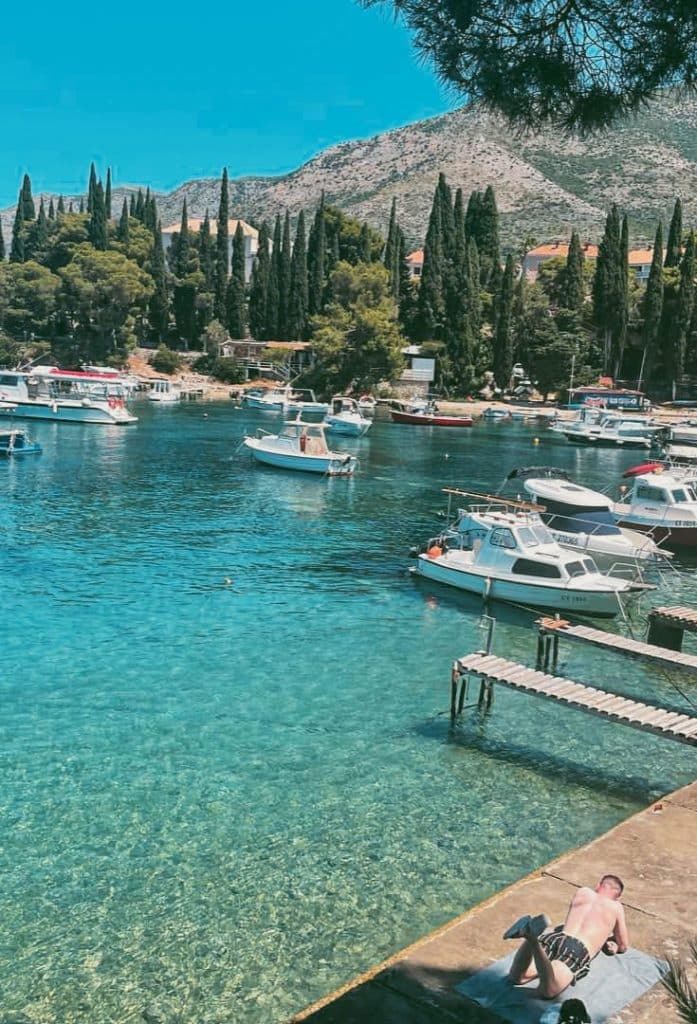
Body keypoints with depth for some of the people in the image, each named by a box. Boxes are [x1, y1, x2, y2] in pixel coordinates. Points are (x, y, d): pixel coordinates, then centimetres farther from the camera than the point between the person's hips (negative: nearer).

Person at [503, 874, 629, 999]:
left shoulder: (583, 892, 29)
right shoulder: (616, 907, 19)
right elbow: (623, 947, 26)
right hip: (579, 950, -4)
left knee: (516, 977, -6)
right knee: (547, 991, -27)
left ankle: (531, 935, -29)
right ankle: (534, 937, -46)